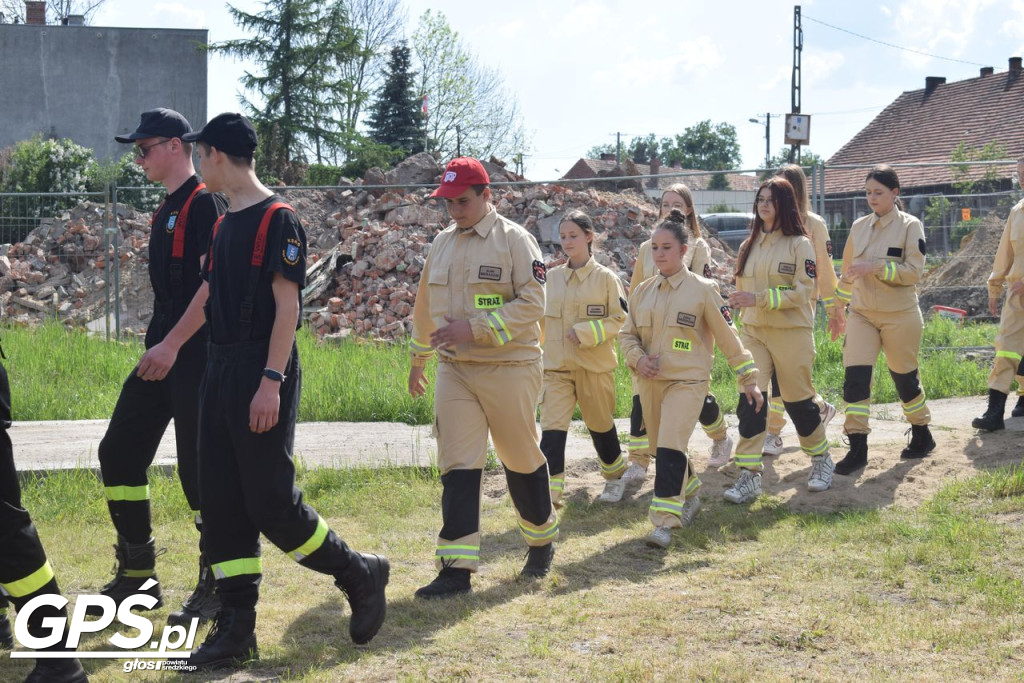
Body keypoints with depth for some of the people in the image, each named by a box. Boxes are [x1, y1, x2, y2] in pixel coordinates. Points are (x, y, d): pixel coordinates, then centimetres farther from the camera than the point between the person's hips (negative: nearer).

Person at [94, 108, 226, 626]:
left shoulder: (205, 203, -12)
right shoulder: (165, 210, 17)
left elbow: (214, 283, -20)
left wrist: (172, 345, -22)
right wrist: (158, 347, 19)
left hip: (197, 357, -10)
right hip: (162, 356, 10)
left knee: (200, 469, -5)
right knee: (118, 452, 9)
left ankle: (215, 587, 7)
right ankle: (137, 575, 19)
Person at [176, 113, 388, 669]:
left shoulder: (277, 219, -11)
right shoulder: (225, 222, 15)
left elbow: (287, 305, -17)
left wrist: (271, 382, -22)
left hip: (263, 371, -9)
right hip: (220, 370, 9)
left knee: (271, 502, -9)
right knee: (221, 501, 6)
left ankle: (359, 574, 13)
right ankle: (237, 628, 11)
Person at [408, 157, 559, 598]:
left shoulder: (514, 240, -8)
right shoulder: (441, 244, 12)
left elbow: (532, 303, -16)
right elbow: (426, 306, 23)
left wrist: (475, 329, -22)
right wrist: (418, 358, 28)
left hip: (509, 368, -5)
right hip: (454, 369, 5)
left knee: (521, 460, 9)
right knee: (457, 467, -3)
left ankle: (542, 541, 32)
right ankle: (456, 568, -4)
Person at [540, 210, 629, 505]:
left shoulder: (605, 278, -5)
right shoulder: (551, 277, 6)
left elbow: (619, 320, -7)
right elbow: (540, 319, 15)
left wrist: (585, 332, -17)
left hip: (595, 367, -2)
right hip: (557, 367, 2)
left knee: (601, 425, 15)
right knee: (552, 431, -9)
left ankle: (615, 476, 39)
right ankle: (547, 496, -10)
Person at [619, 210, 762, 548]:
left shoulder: (702, 289, -5)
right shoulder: (643, 291, 7)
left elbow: (727, 337, -2)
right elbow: (627, 333, 15)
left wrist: (748, 379, 0)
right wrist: (638, 358, -6)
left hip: (687, 381, -5)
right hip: (650, 382, 5)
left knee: (671, 448, -19)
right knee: (662, 449, 14)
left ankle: (664, 521, -17)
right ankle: (690, 496, 39)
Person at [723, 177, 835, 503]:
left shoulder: (799, 244, -6)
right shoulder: (749, 245, 11)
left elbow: (804, 291, -14)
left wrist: (759, 298, -21)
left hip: (792, 335, -4)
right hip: (753, 333, 4)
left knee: (798, 400, 7)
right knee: (750, 401, -9)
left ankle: (821, 459, 31)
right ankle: (749, 475, -7)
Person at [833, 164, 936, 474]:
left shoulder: (910, 226, -7)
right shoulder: (859, 227, 6)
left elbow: (914, 271, -16)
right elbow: (847, 272, 15)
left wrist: (875, 267, -24)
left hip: (900, 317, -4)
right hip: (862, 315, 4)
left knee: (904, 378, 10)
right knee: (855, 377, -8)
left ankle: (922, 436, 32)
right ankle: (857, 449, -4)